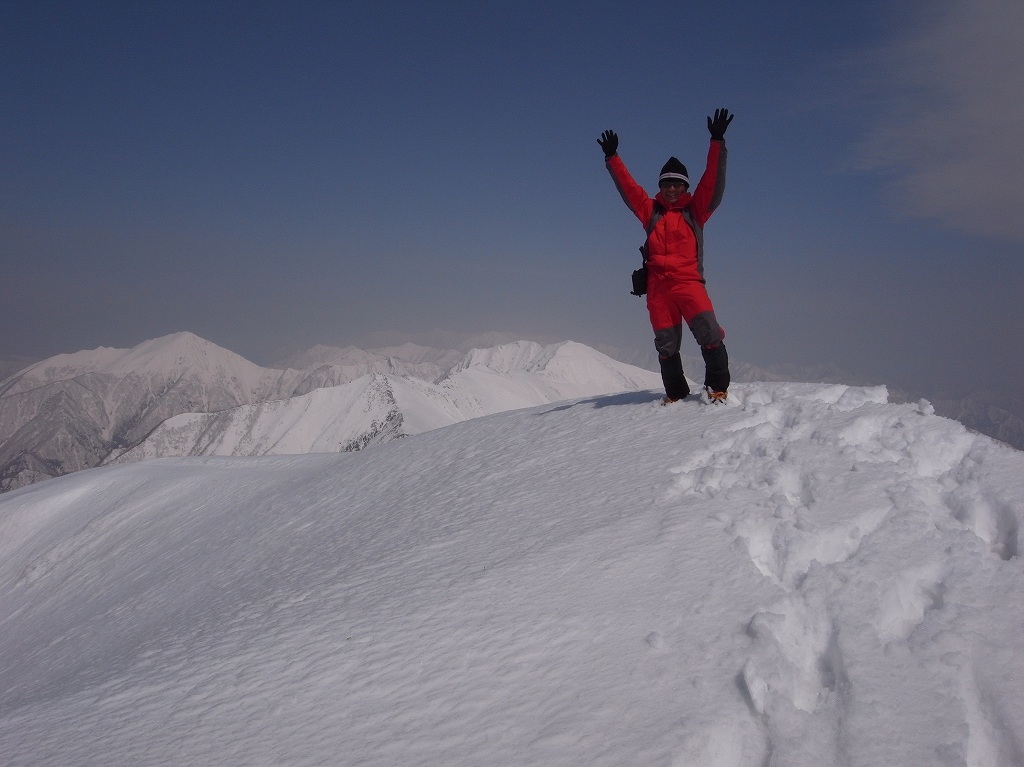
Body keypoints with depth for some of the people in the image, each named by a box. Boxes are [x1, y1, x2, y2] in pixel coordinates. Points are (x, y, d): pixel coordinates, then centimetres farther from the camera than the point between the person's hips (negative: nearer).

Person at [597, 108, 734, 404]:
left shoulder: (695, 211, 10)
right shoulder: (651, 211, 15)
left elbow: (714, 182, 1)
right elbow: (628, 188, 17)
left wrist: (717, 142, -6)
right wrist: (612, 158, 14)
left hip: (688, 282, -2)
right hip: (657, 286, 3)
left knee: (709, 333, -19)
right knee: (666, 344, 6)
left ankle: (717, 386, -6)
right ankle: (676, 392, 22)